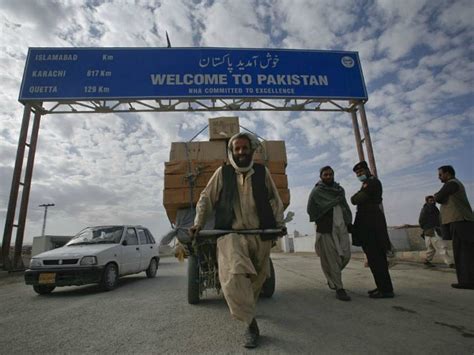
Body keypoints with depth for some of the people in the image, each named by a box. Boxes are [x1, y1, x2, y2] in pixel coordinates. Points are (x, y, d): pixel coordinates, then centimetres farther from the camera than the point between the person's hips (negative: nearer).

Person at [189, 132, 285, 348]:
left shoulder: (262, 172, 6)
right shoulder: (222, 173, 3)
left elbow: (274, 200, 13)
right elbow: (206, 199, 7)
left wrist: (279, 223, 3)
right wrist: (198, 223, -2)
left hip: (260, 235, 3)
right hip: (231, 234, -2)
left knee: (257, 279, 13)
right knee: (234, 276, -23)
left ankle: (246, 310, 42)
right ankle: (251, 324, -5)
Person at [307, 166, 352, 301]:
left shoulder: (339, 189, 16)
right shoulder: (316, 192, -1)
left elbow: (345, 206, 21)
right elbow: (311, 209, -7)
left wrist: (348, 221, 11)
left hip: (341, 228, 5)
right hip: (326, 229, -5)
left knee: (345, 255, 2)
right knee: (332, 258, -3)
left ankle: (332, 277, 29)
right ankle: (339, 288, 9)